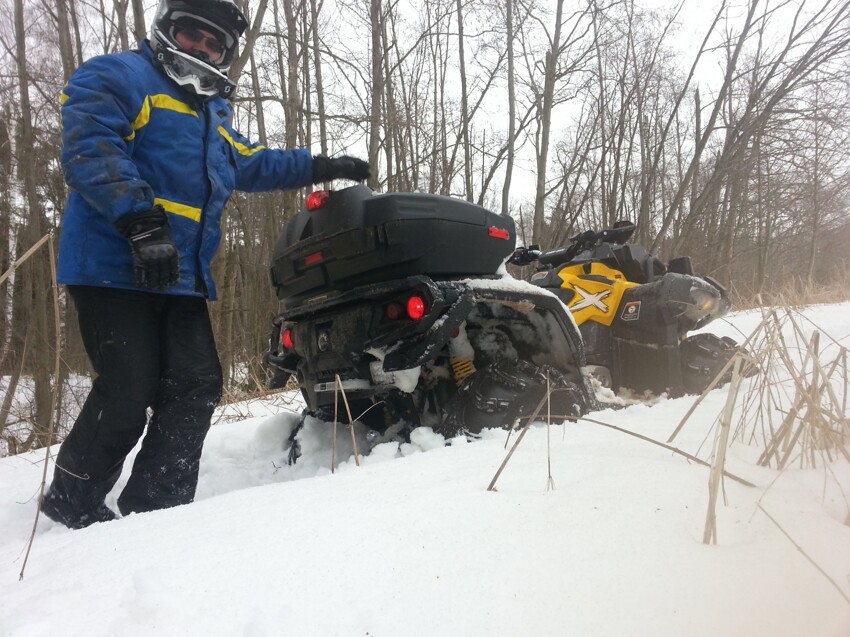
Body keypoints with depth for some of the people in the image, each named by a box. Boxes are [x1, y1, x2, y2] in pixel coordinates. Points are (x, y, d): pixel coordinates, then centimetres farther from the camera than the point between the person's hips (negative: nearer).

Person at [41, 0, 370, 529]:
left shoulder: (213, 113, 26)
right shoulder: (114, 78, 0)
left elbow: (252, 164, 39)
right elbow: (91, 152, -16)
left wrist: (322, 166, 36)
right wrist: (142, 221, -30)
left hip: (184, 278, 8)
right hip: (115, 267, -8)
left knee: (198, 387, -1)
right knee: (129, 392, -10)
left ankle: (153, 508, 11)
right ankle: (72, 501, 14)